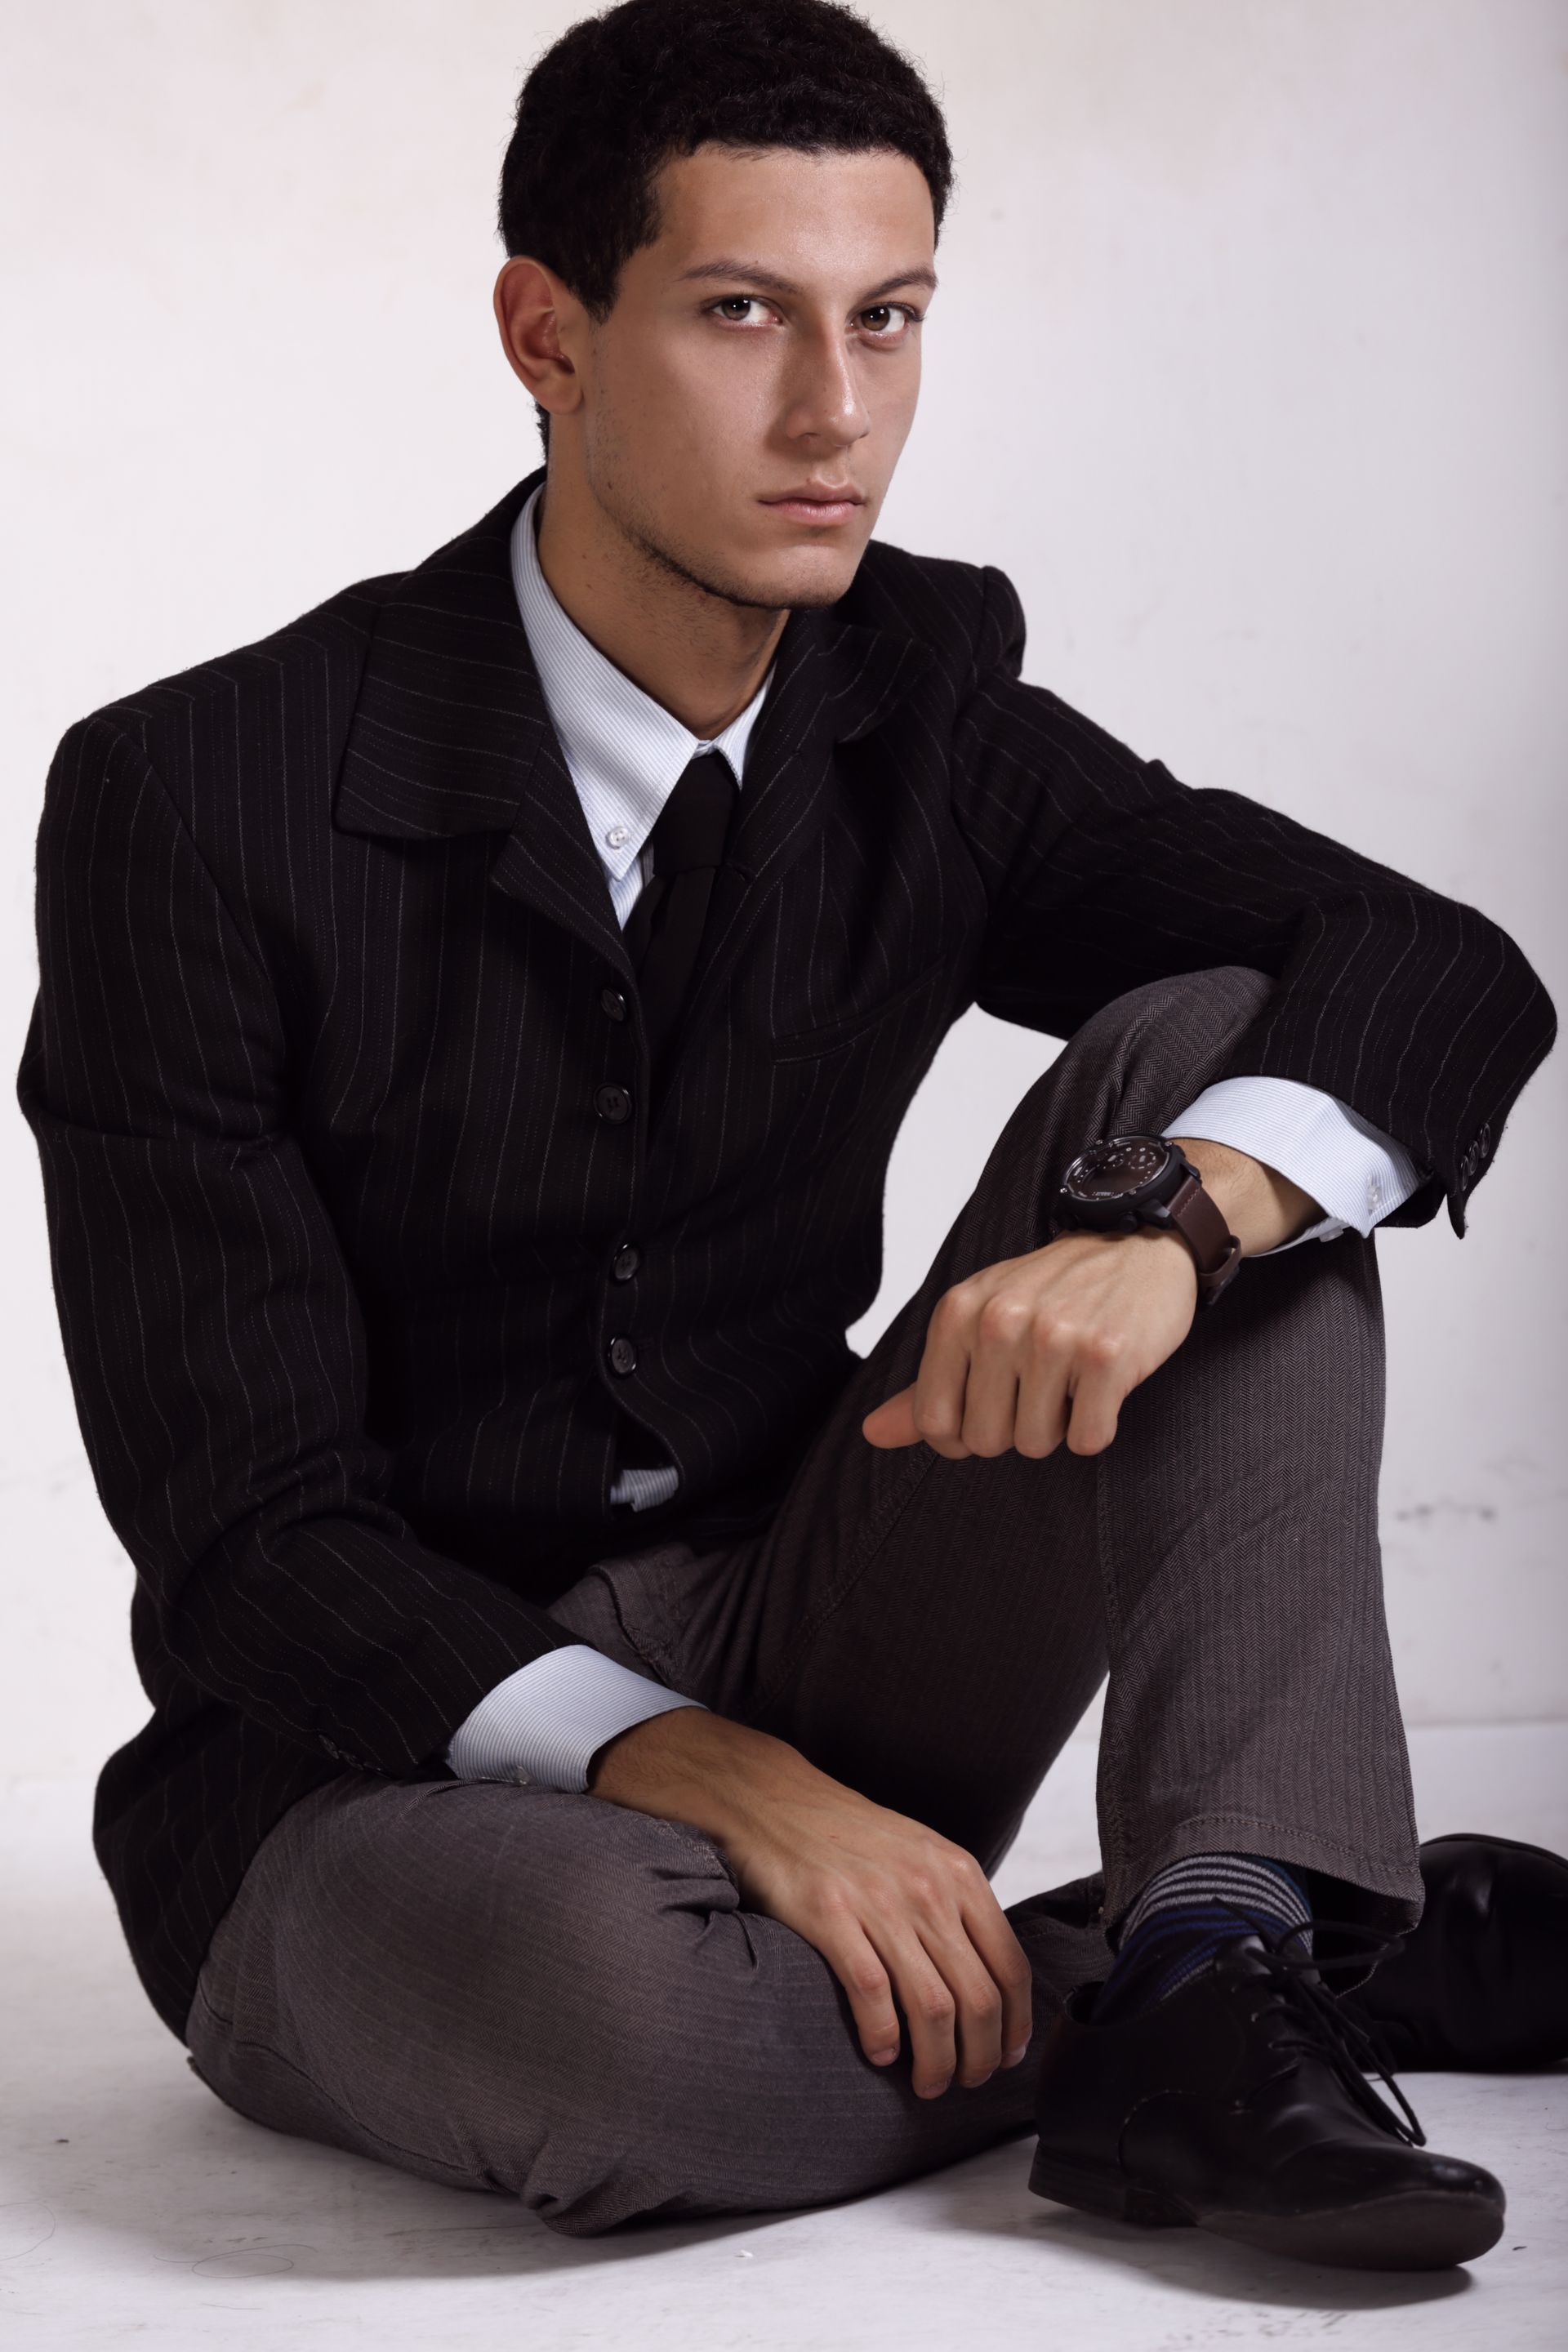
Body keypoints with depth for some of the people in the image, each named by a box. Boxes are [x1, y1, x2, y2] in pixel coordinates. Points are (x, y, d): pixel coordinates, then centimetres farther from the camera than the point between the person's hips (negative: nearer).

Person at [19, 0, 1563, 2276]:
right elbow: (248, 1541, -17)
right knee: (607, 1998, -41)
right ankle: (1274, 1949, -13)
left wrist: (1168, 1221, -31)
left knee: (1213, 1041, -13)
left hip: (805, 1683, 5)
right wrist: (715, 1779, -31)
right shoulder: (191, 804, -15)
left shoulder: (923, 701, -1)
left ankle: (1231, 1949, -25)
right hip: (377, 1784, -4)